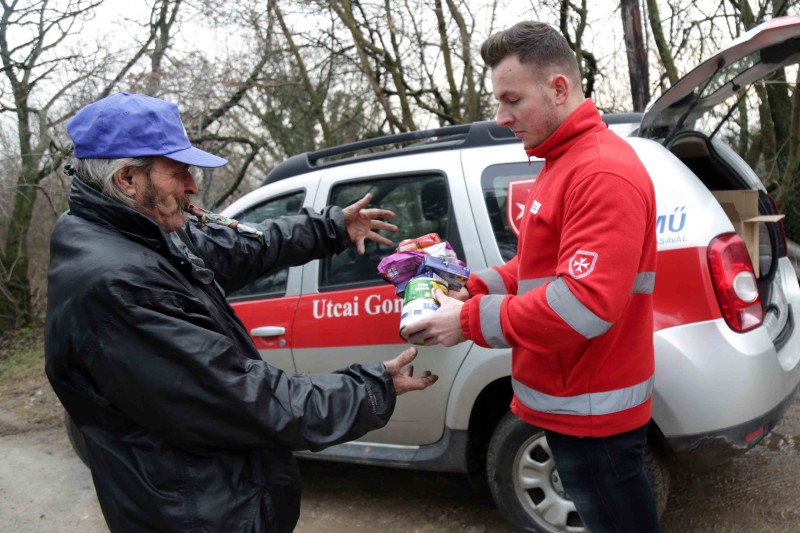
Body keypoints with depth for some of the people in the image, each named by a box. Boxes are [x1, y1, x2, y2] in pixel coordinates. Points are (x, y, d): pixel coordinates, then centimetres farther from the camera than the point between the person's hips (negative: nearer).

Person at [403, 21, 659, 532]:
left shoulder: (602, 172, -21)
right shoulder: (566, 162, 12)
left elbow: (585, 304, -28)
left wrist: (471, 320, -21)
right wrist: (474, 290, 3)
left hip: (591, 413, -9)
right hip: (572, 402, 10)